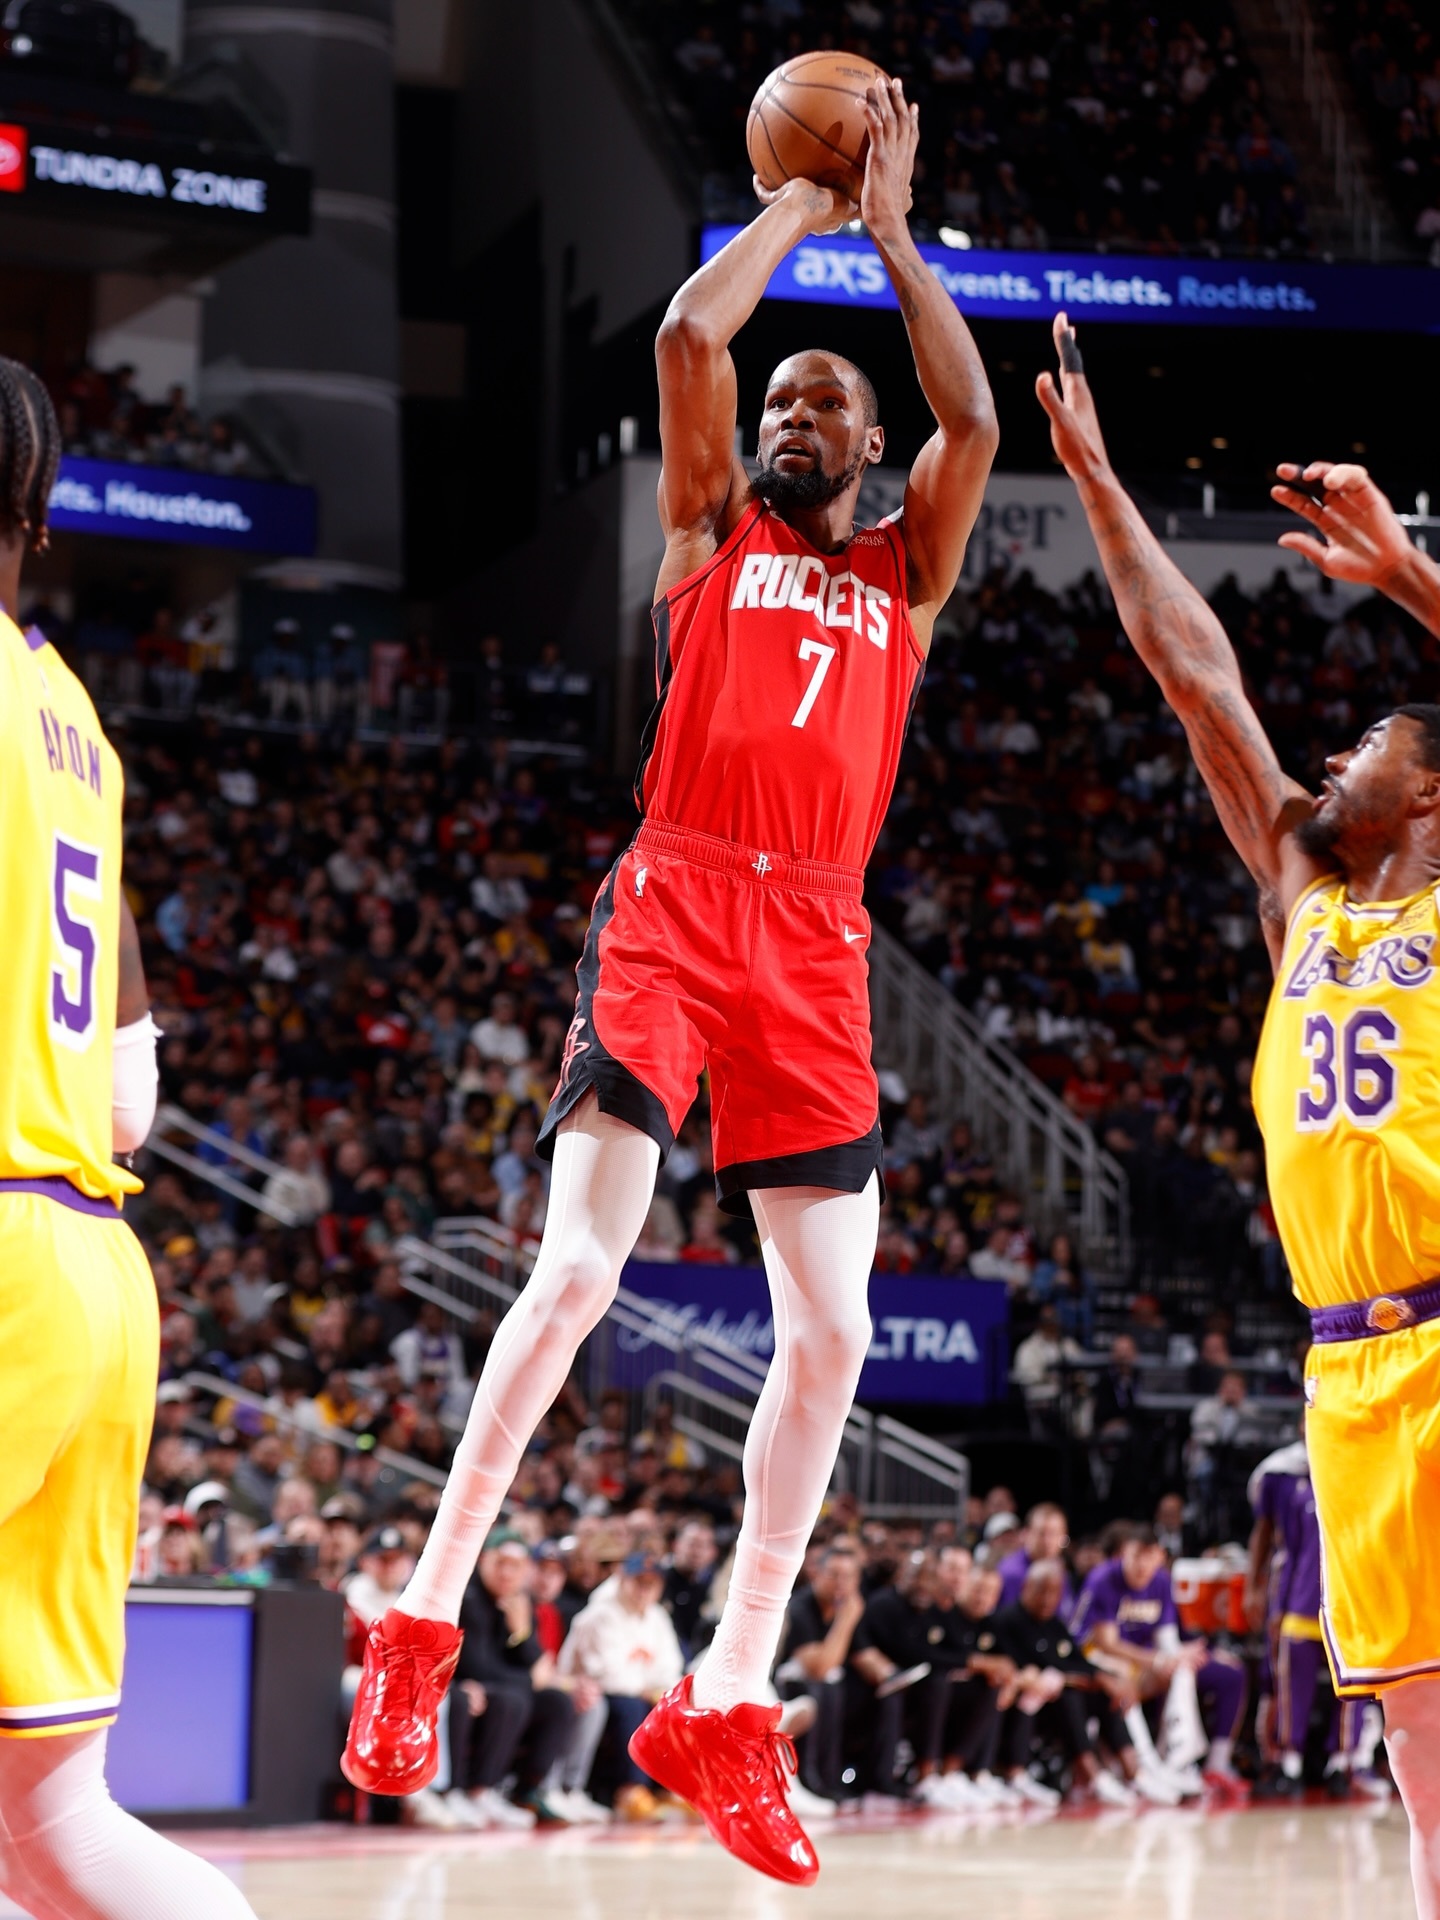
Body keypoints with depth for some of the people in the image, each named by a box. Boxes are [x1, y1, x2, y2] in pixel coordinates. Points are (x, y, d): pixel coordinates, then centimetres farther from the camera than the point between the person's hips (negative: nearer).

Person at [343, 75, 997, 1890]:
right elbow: (690, 334, 1)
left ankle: (725, 1704, 5)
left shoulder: (905, 570, 21)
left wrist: (889, 225, 10)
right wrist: (793, 209, 14)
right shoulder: (713, 530, 16)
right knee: (577, 1268, -18)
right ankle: (422, 1627, -10)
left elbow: (971, 417, 4)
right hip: (673, 907, -3)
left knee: (834, 1329, -3)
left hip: (817, 945, 3)